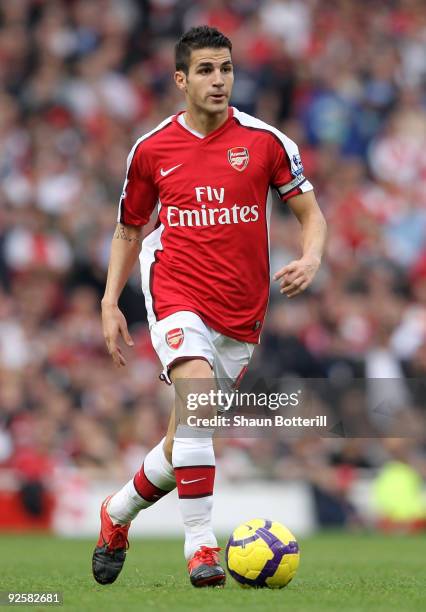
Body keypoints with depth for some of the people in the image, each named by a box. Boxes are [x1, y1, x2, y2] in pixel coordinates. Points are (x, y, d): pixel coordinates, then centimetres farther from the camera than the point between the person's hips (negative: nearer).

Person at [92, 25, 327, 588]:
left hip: (241, 314, 2)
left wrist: (310, 259, -15)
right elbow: (129, 229, 16)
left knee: (183, 444, 8)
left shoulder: (265, 140, 1)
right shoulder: (151, 150, 4)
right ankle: (201, 548, -26)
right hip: (176, 295, -2)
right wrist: (110, 301, 7)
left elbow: (310, 212, 6)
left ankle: (117, 515, 35)